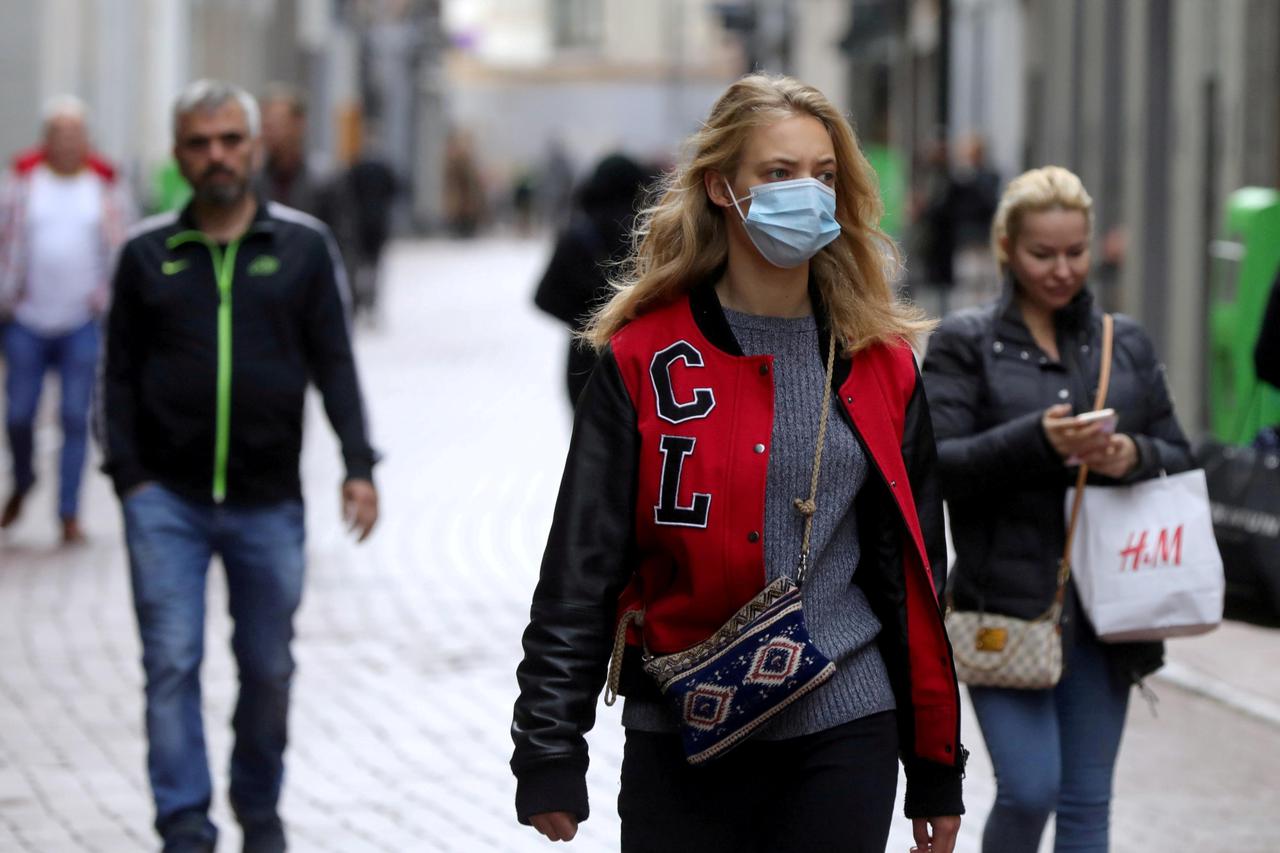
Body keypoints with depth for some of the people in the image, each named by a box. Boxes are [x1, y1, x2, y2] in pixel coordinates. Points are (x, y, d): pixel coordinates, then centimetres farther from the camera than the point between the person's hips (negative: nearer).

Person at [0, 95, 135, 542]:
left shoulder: (107, 185, 4)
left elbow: (120, 246, 9)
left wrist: (107, 293, -1)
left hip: (83, 322, 0)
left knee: (75, 418, -4)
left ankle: (69, 513, 2)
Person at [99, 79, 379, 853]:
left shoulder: (303, 245, 4)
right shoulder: (148, 253, 5)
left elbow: (335, 365, 4)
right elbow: (121, 374, 8)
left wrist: (358, 465, -6)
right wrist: (127, 471, -2)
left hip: (269, 501, 0)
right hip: (166, 500, 0)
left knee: (269, 669, 8)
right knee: (172, 663, -6)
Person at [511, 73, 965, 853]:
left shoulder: (880, 365, 7)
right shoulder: (645, 357, -1)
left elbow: (915, 577, 12)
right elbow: (580, 568, 0)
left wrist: (937, 770, 11)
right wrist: (550, 755, -5)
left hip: (843, 737, 2)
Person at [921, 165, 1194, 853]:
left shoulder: (1126, 344, 13)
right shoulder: (965, 343, 1)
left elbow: (1179, 458, 14)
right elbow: (932, 465, -9)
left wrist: (1134, 456, -9)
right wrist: (1035, 441, -23)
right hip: (1007, 605, -4)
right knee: (1029, 789, -12)